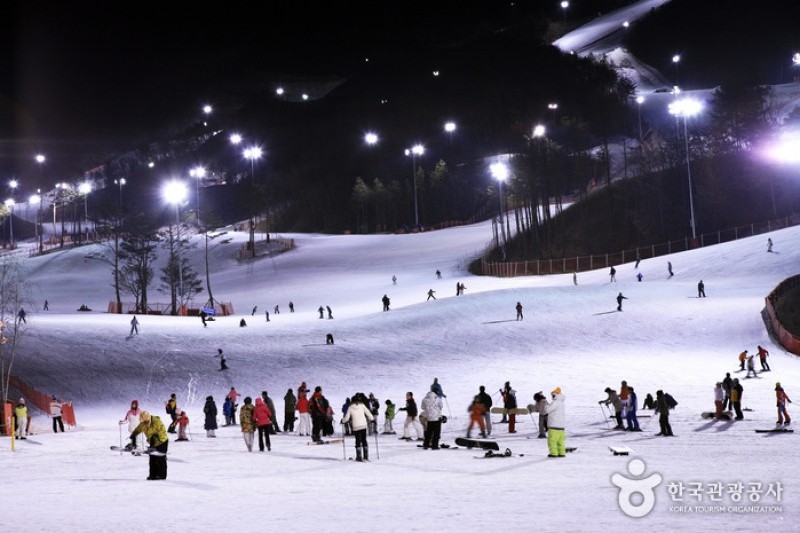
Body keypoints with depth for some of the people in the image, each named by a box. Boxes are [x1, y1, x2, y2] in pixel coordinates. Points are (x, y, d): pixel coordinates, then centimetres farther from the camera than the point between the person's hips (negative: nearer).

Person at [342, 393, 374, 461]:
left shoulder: (350, 407, -1)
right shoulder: (362, 405, 0)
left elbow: (346, 418, 0)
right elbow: (368, 413, 4)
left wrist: (343, 421, 21)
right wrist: (372, 419, 20)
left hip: (356, 427, -1)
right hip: (364, 425, 1)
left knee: (358, 441, 5)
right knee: (364, 440, 12)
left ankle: (359, 457, -1)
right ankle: (366, 456, 11)